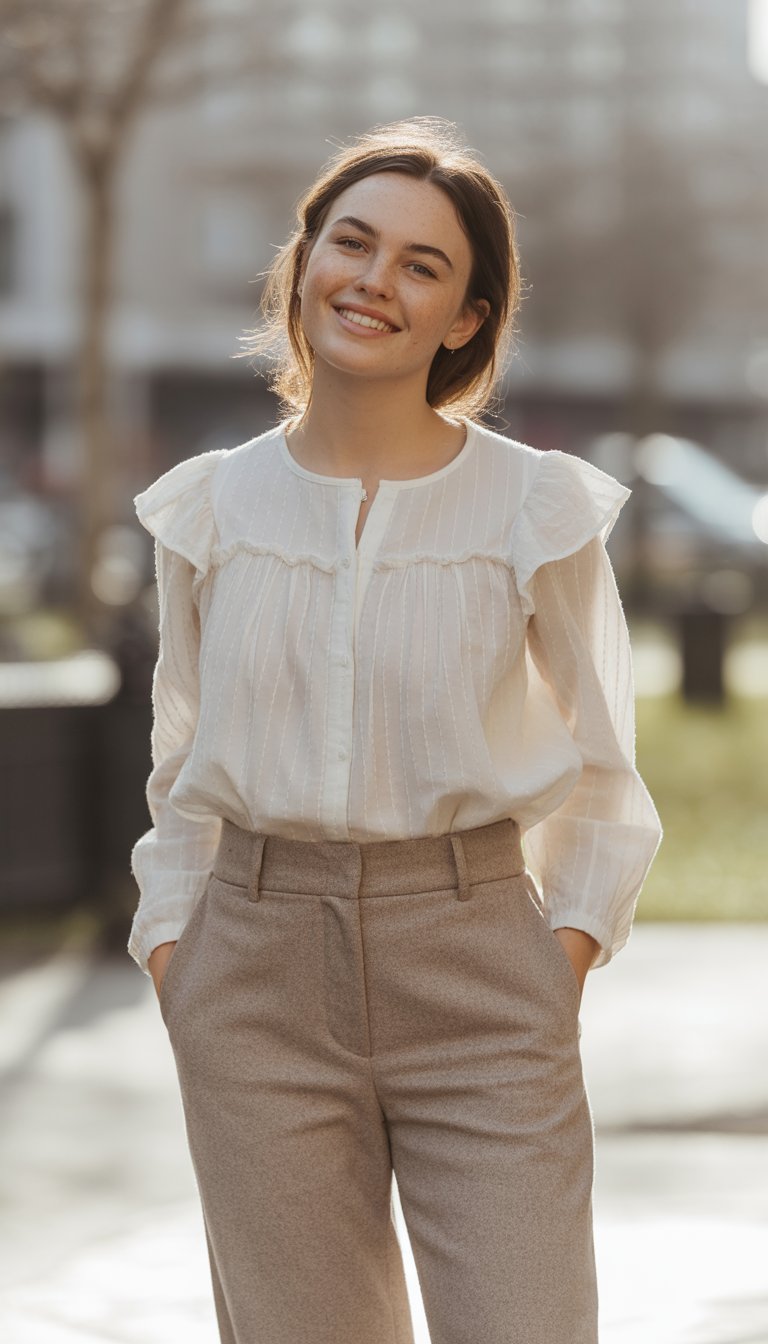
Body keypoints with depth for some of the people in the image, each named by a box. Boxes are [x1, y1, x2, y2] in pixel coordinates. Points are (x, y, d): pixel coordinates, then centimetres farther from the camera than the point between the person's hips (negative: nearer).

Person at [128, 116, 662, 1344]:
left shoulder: (538, 506, 0)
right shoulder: (212, 508, 6)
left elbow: (599, 775, 9)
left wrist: (562, 956, -2)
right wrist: (168, 954, 5)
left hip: (474, 960, -2)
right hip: (260, 968, 2)